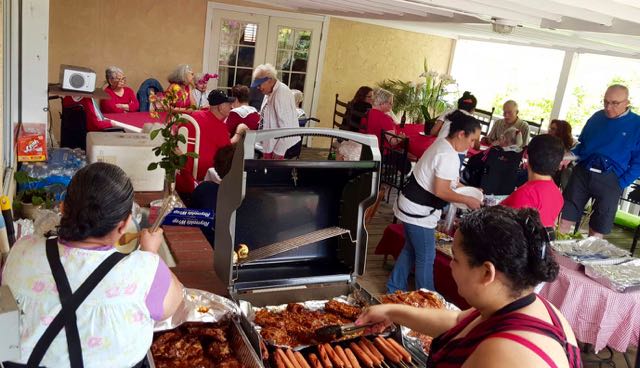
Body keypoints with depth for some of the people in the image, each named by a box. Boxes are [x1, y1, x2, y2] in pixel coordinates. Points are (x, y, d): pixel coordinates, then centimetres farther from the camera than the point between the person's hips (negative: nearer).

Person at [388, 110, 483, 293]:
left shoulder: (441, 143, 7)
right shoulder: (449, 156, -23)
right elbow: (441, 191, -25)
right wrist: (468, 200, -14)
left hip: (411, 206, 10)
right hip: (419, 212, -10)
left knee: (410, 249, 21)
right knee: (426, 257, 4)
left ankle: (395, 289, 33)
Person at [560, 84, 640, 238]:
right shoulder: (597, 117, 9)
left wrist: (621, 184, -11)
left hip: (610, 179, -3)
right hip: (582, 173, 3)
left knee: (597, 230, 4)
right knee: (565, 220, 2)